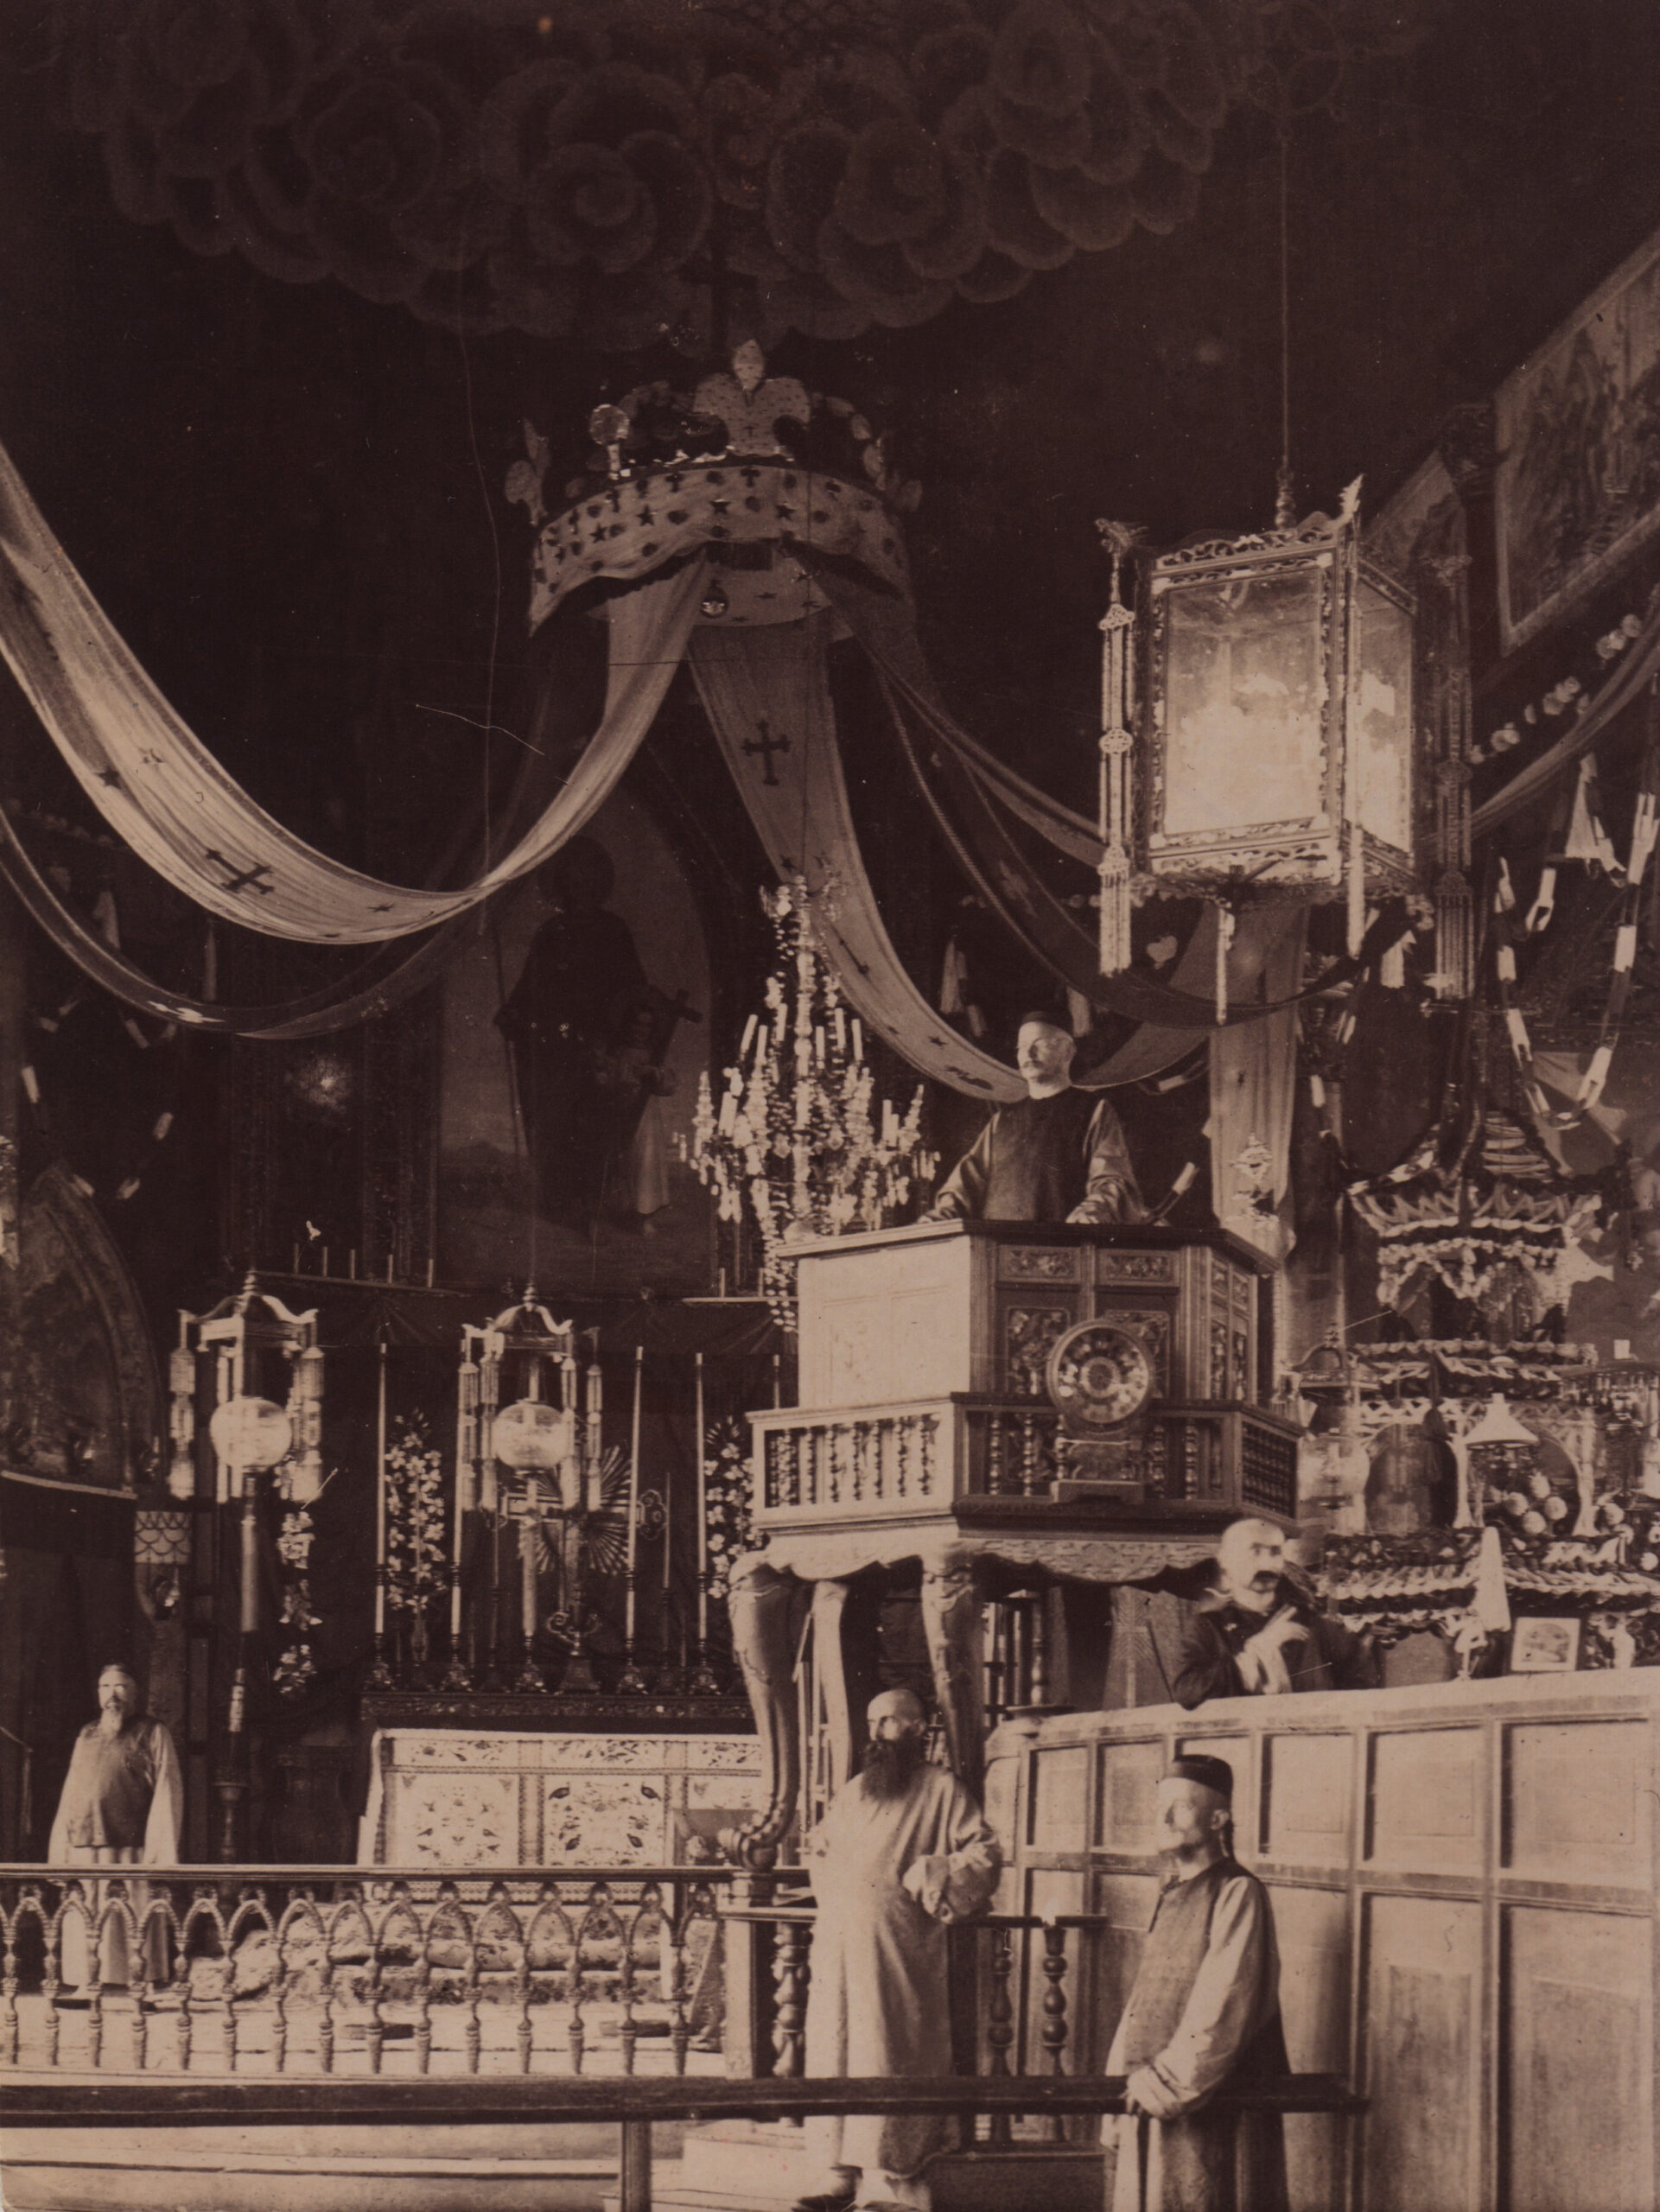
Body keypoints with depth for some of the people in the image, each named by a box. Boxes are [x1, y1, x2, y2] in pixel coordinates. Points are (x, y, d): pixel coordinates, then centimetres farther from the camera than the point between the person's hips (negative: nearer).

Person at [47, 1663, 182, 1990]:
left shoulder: (152, 1735, 6)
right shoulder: (86, 1737, 20)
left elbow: (167, 1792, 0)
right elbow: (70, 1795, 20)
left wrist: (162, 1850, -10)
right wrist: (61, 1848, 10)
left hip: (130, 1846, -5)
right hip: (84, 1846, 5)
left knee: (132, 1923, -8)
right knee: (81, 1924, 1)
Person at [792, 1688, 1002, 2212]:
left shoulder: (941, 1790, 0)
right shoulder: (855, 1791, 18)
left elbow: (985, 1855, -5)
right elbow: (820, 1849, 34)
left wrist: (932, 1876, -12)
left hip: (898, 1949, -6)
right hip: (839, 1947, 6)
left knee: (889, 2061, -7)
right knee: (834, 2055, 4)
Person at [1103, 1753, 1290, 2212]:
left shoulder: (1238, 1895, -9)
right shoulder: (1171, 1895, 16)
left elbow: (1223, 2011, -16)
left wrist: (1170, 2080, -16)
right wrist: (1123, 2080, 10)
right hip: (1148, 2106, 8)